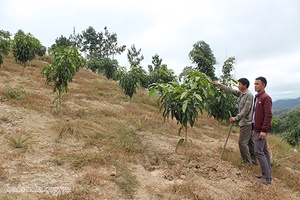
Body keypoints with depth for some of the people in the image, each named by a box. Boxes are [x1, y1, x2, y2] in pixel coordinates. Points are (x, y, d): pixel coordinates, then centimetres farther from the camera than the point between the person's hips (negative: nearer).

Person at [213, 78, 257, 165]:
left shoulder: (249, 95, -17)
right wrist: (219, 85, 13)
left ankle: (247, 162, 6)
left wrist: (236, 118, -18)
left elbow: (245, 110, -20)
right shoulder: (240, 93, 9)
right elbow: (230, 90, 15)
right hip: (244, 122, 9)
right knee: (250, 142, 15)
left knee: (242, 142, -4)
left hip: (246, 122, -9)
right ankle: (254, 160, 25)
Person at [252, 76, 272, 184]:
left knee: (259, 151, -8)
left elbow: (268, 115, -20)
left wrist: (263, 130, -23)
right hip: (258, 129, 10)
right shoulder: (257, 97, 16)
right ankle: (267, 175, 22)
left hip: (262, 130, -10)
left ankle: (267, 178, -1)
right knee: (264, 152, 13)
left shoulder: (265, 98, -13)